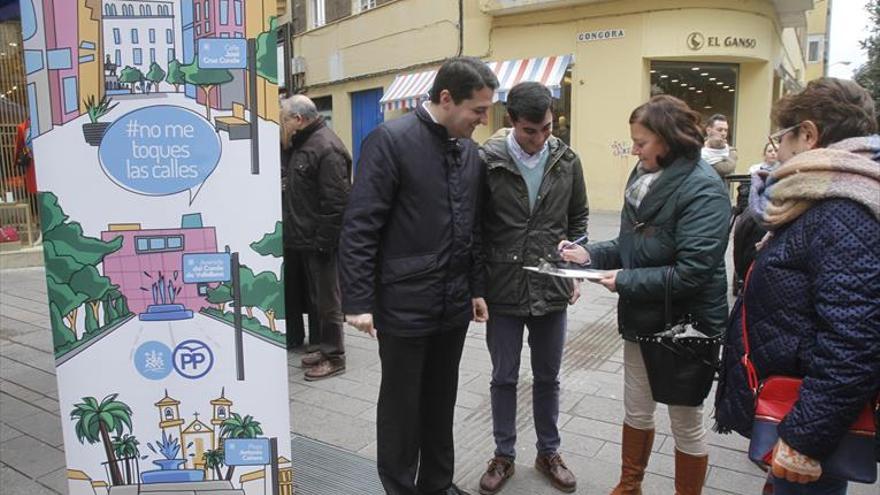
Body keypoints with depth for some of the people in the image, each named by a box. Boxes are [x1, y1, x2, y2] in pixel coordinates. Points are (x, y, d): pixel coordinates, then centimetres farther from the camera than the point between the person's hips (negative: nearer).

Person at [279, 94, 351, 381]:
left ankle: (334, 357, 13)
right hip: (307, 238, 10)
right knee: (317, 297, 18)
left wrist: (324, 240, -21)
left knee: (327, 298, 1)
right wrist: (298, 232, 18)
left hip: (320, 241, -10)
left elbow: (336, 202, -23)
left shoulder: (326, 148, -18)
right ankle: (326, 348, 30)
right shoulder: (302, 144, 14)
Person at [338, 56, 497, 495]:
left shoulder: (469, 150, 7)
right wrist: (358, 301, -17)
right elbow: (359, 228, -16)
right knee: (401, 405, 11)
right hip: (404, 305, -6)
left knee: (441, 402, 18)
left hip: (453, 305, 6)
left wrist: (476, 288, 14)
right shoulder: (390, 140, -13)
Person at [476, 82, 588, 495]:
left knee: (548, 377, 16)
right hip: (503, 291, -2)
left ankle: (548, 453, 35)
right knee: (504, 378, 12)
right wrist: (479, 284, -4)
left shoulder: (567, 161, 0)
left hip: (552, 290, 2)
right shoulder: (487, 161, -10)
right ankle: (503, 456, 31)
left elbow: (578, 220, 11)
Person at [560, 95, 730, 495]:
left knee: (686, 423, 12)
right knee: (636, 410, 21)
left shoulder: (703, 190, -21)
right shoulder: (644, 176, 2)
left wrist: (625, 281, -21)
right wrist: (591, 255, -5)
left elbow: (692, 272, -27)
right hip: (640, 318, 7)